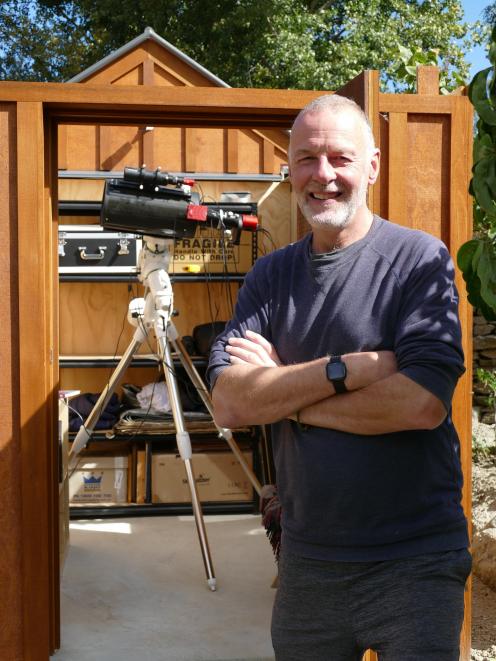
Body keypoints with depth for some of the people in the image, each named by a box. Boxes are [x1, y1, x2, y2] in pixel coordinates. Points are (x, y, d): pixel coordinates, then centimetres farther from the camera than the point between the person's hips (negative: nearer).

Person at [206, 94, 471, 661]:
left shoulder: (420, 259, -9)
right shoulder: (270, 276, 4)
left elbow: (423, 403, -23)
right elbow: (227, 403, -9)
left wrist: (282, 390, -14)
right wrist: (345, 369, -20)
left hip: (414, 562, -4)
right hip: (306, 558, 5)